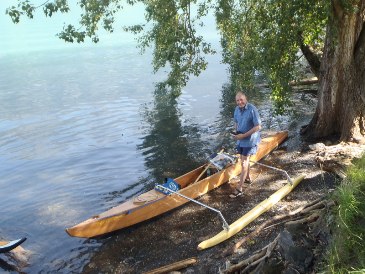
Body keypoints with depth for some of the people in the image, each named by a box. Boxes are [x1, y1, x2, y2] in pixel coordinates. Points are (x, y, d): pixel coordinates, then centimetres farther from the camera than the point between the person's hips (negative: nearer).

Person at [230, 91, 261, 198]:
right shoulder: (237, 109, 1)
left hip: (250, 140, -7)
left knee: (244, 162, -6)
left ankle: (239, 189, -3)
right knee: (245, 160, 22)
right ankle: (247, 178, 44)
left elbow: (258, 126, -22)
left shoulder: (252, 109, -22)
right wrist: (235, 132, -4)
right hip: (240, 139, 7)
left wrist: (243, 135, -24)